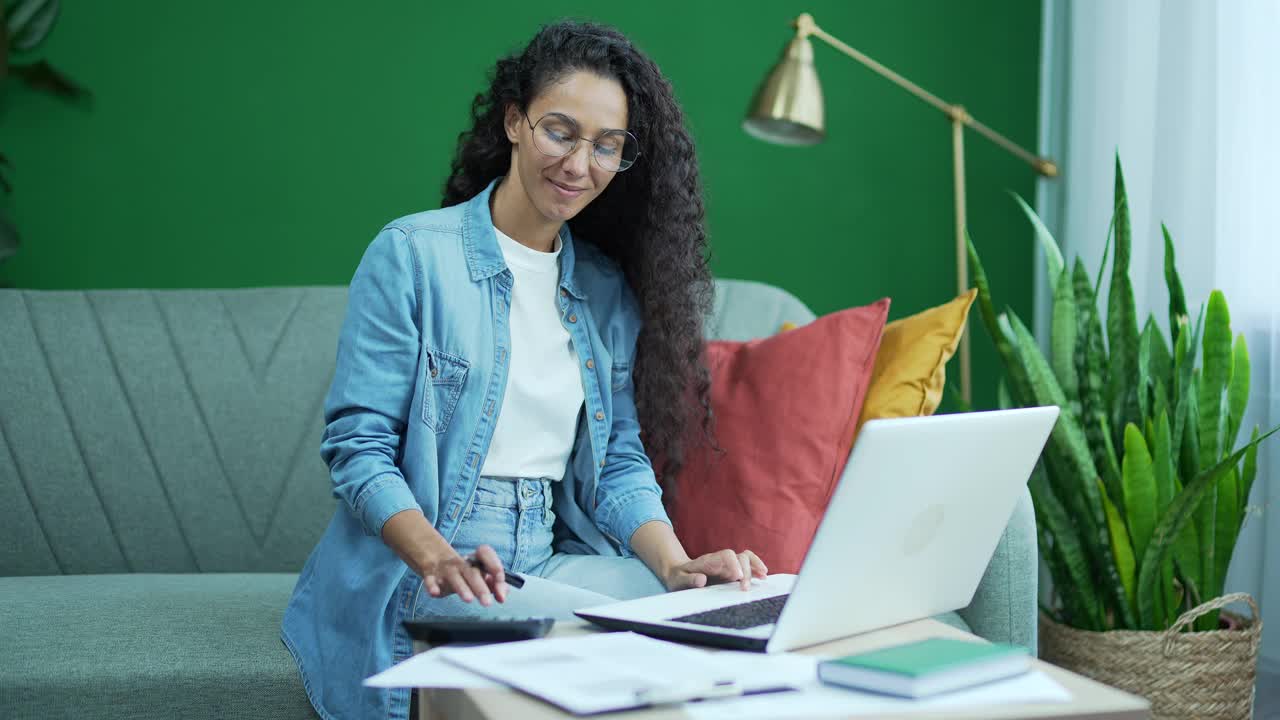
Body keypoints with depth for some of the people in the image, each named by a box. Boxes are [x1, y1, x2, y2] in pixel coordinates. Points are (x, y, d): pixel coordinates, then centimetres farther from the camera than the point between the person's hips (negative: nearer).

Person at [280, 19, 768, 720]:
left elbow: (619, 461, 10)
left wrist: (674, 564, -10)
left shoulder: (609, 289, 12)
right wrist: (439, 559, -26)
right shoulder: (411, 255, -5)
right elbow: (357, 447, -9)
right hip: (416, 576, -5)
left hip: (553, 557, 6)